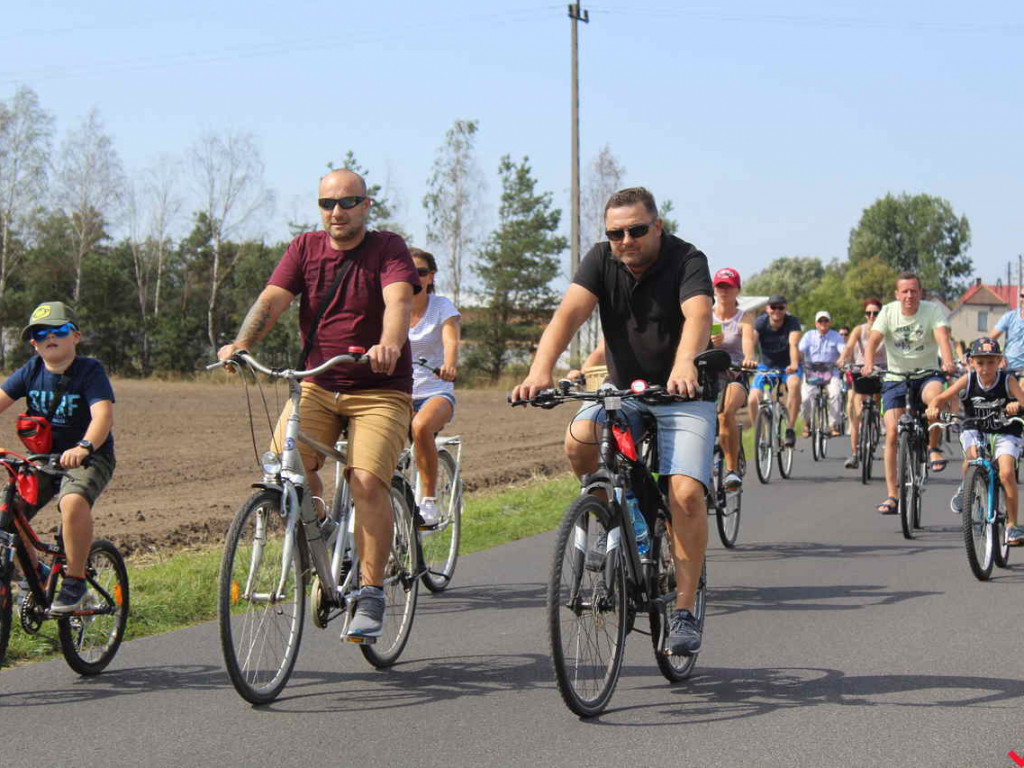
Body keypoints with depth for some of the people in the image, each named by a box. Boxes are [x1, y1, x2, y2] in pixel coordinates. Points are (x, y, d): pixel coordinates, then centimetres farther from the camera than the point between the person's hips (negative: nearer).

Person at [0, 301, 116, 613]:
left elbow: (103, 414, -29)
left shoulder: (90, 370, -14)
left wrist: (84, 447, -48)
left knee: (73, 503, -35)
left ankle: (75, 584, -20)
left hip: (89, 459, -6)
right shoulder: (31, 371, 1)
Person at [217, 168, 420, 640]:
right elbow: (271, 300, -6)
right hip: (318, 385, 3)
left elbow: (398, 301, -21)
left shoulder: (388, 249, -3)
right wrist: (241, 344, -25)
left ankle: (371, 593, -9)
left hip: (380, 392, -3)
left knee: (367, 481, -23)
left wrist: (390, 343, -43)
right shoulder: (305, 249, 7)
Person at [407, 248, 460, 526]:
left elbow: (451, 341, -19)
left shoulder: (441, 306, -2)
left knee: (421, 425, -35)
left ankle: (429, 499, -21)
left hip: (435, 392, -2)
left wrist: (449, 366, -42)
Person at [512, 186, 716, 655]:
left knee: (686, 494, -20)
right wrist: (540, 370, -38)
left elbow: (697, 317, -33)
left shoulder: (687, 260, -14)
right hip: (622, 392, 3)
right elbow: (569, 312, -19)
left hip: (682, 395, -3)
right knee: (578, 443, -27)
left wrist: (684, 366, -55)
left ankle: (684, 611, -9)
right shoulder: (602, 260, -4)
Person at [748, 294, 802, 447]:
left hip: (787, 366, -2)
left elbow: (793, 344, -33)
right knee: (753, 401, -18)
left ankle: (790, 429, -27)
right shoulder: (760, 323, -14)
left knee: (794, 383, -35)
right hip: (766, 366, 2)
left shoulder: (792, 322, -16)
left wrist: (794, 364, -53)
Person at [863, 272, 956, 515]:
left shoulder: (932, 310, -7)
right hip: (895, 377, 1)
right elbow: (873, 340, -15)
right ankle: (892, 495, -2)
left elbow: (942, 336, -23)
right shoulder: (888, 312, -4)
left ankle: (933, 448, -10)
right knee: (892, 434, -9)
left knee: (935, 395, -36)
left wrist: (948, 361, -43)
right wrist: (868, 365, -36)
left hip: (926, 374, -1)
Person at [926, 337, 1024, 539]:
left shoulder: (1008, 381, -14)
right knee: (973, 454, -31)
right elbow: (943, 398, -13)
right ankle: (965, 488, 2)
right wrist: (934, 407, -35)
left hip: (1004, 433, -1)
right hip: (974, 431, 1)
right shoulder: (968, 380, -11)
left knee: (1007, 473, -21)